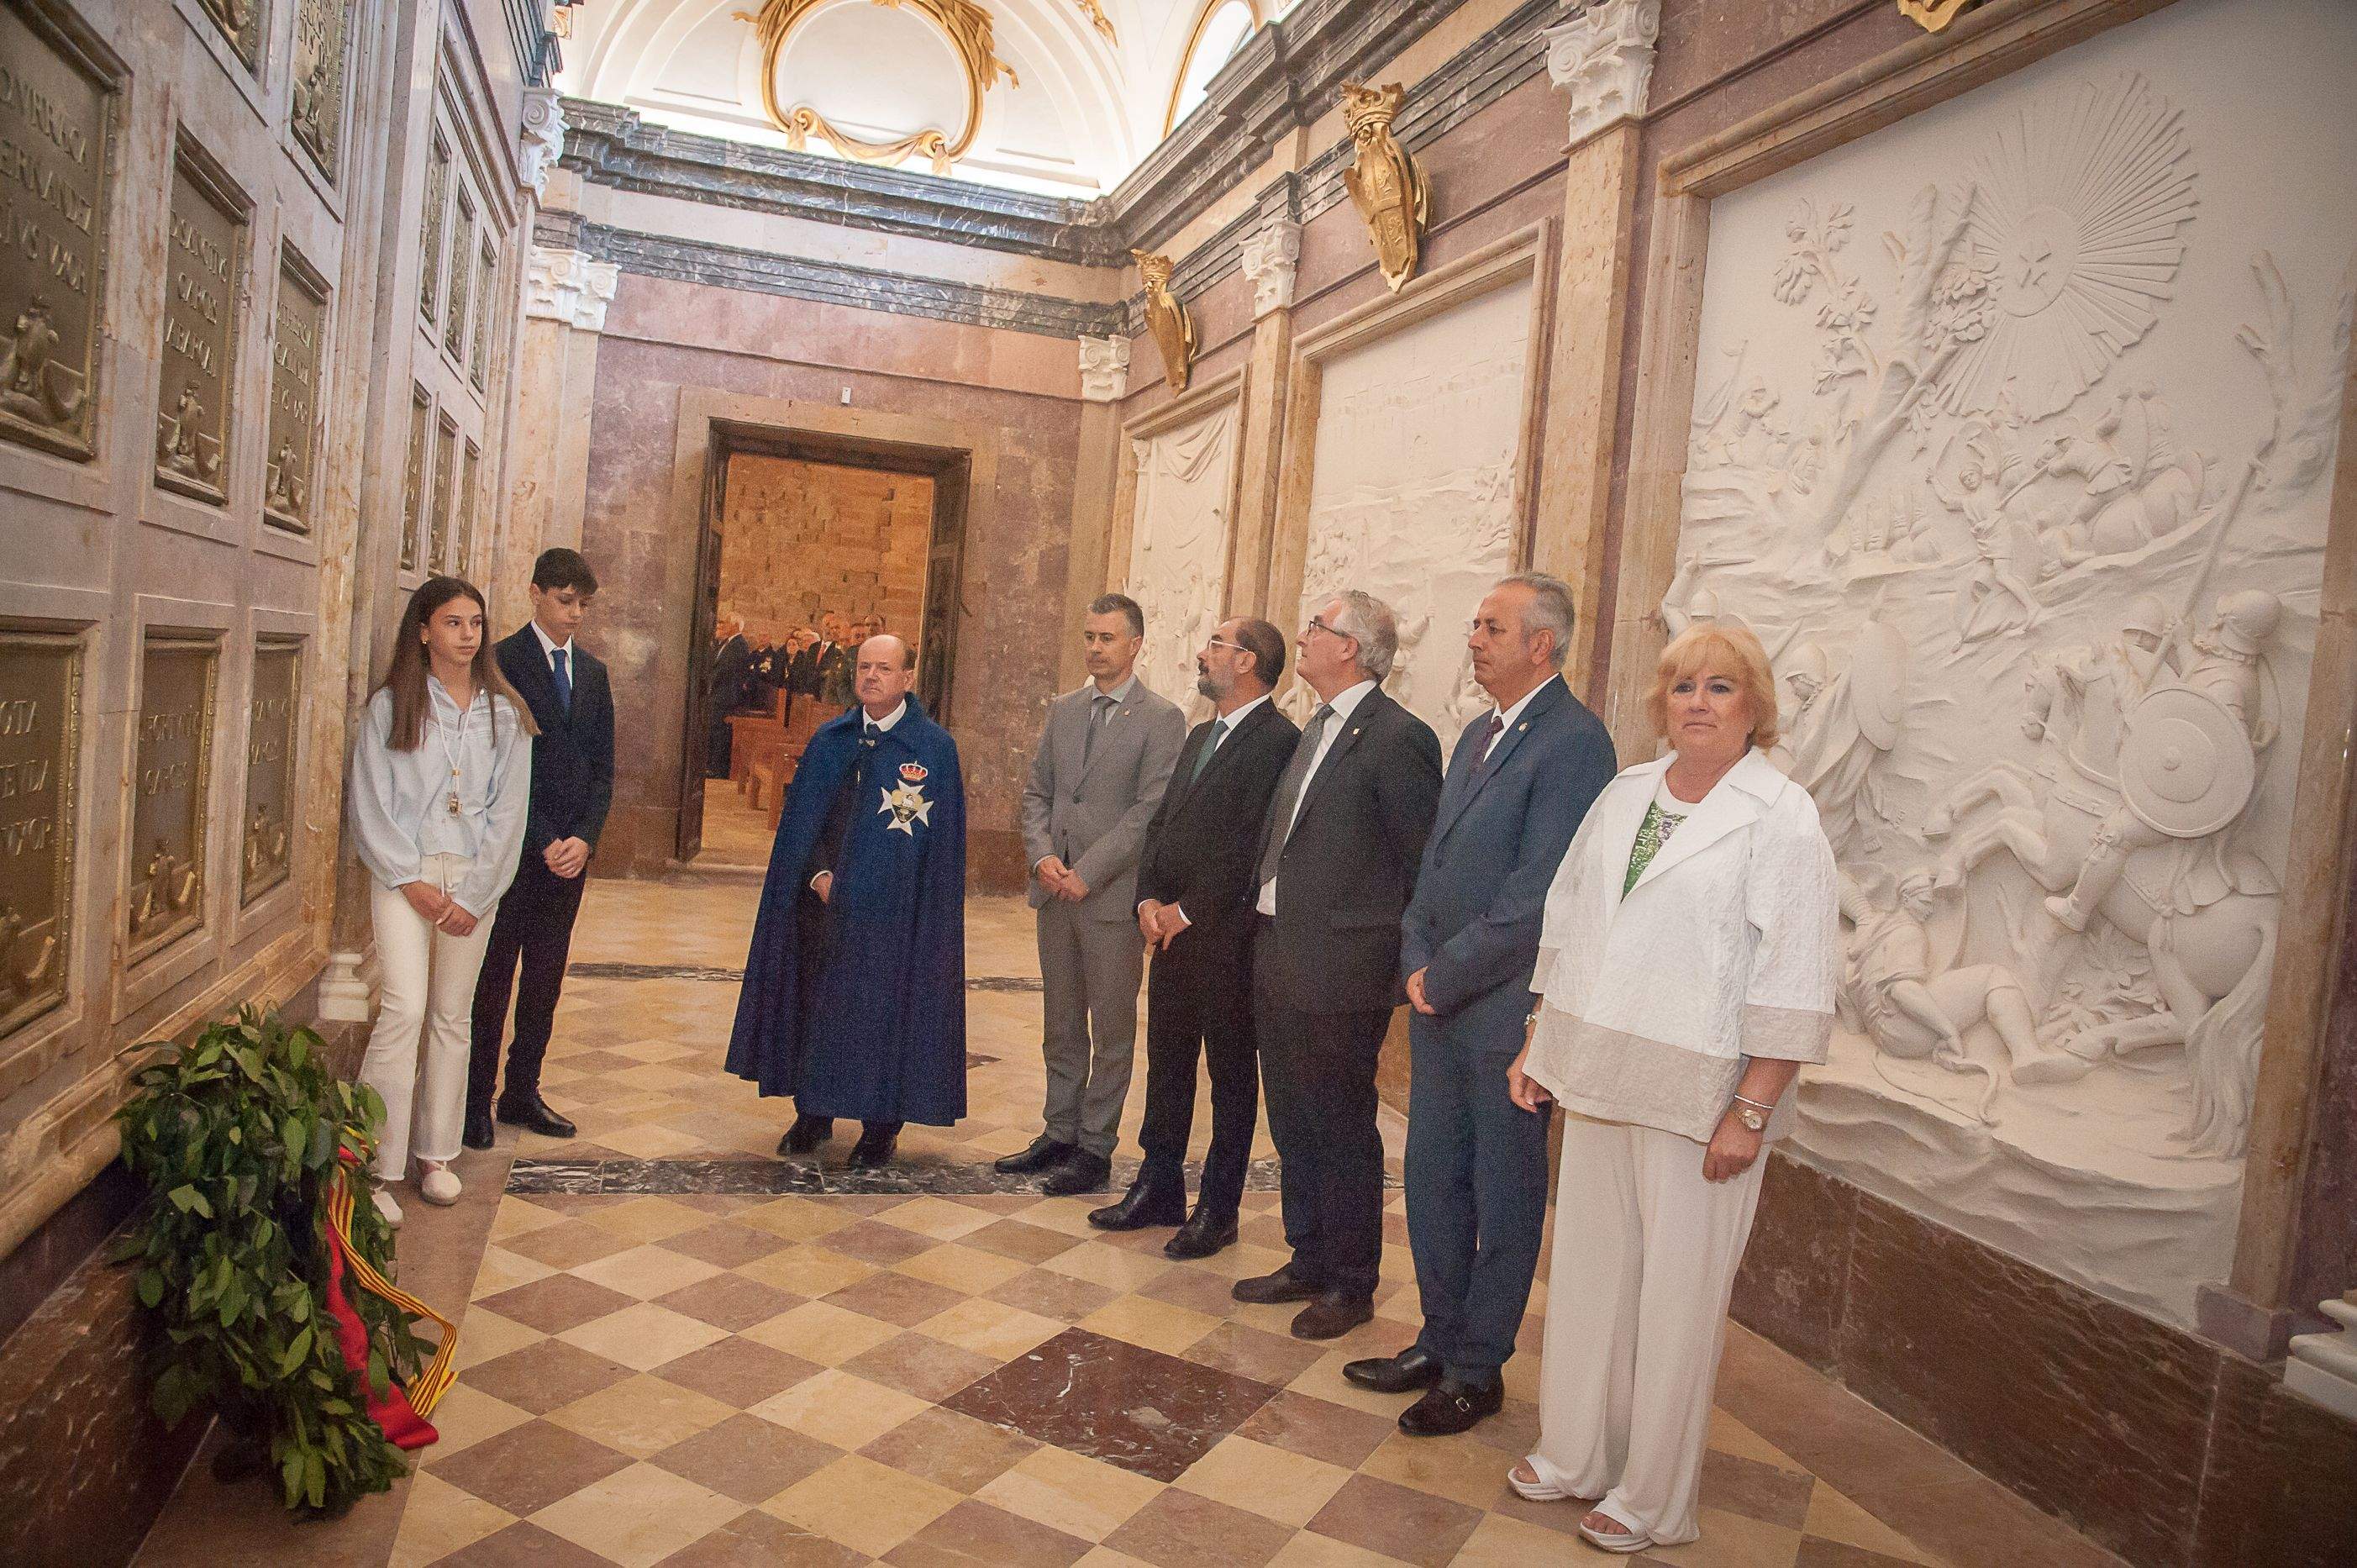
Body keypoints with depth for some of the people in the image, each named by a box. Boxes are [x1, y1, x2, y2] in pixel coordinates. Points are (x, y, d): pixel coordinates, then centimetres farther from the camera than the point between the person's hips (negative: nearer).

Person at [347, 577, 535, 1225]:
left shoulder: (504, 713, 6)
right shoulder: (390, 706, 1)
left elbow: (509, 812, 3)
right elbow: (370, 806, -1)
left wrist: (473, 895, -4)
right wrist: (411, 880, -9)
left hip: (474, 879, 3)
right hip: (405, 873, -2)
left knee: (452, 1016, 8)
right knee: (405, 1007, -15)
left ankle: (434, 1153, 20)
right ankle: (376, 1166, -6)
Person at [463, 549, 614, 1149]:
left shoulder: (592, 671, 13)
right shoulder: (502, 661, -6)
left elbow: (603, 766, 11)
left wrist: (585, 838, -3)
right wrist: (543, 840, -15)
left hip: (570, 850, 5)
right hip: (512, 846, -5)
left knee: (546, 980, 11)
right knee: (493, 978, 2)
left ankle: (521, 1093, 22)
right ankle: (475, 1101, 13)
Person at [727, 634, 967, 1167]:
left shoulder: (935, 747, -5)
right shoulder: (829, 740, 7)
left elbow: (939, 839, -6)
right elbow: (802, 817, 9)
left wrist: (858, 883, -9)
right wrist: (819, 873, -7)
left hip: (891, 909, -4)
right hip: (825, 903, 4)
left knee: (885, 1010, 2)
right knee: (815, 1003, 9)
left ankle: (882, 1126, 15)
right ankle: (814, 1115, 24)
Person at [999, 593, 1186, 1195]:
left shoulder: (1162, 719, -6)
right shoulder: (1063, 711, 12)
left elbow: (1150, 810, -13)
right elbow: (1037, 792, 13)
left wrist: (1087, 872, -17)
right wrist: (1043, 855, -5)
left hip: (1113, 896, -6)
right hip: (1057, 892, 6)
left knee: (1112, 1030, 5)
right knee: (1061, 1025, 15)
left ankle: (1095, 1148, 15)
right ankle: (1059, 1133, 27)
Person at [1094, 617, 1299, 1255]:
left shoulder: (1276, 740, -13)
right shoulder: (1201, 736, 16)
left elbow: (1250, 845, -20)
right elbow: (1160, 823, 15)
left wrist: (1187, 911, -15)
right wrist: (1149, 900, 1)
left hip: (1226, 936, -8)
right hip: (1172, 931, 8)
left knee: (1231, 1074, 6)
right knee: (1166, 1064, 16)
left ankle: (1218, 1208, 17)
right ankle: (1159, 1190, 29)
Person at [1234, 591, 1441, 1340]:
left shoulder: (1398, 737, -15)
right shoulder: (1314, 731, 14)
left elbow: (1424, 860, -13)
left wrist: (1395, 958, -10)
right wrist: (1260, 920, 12)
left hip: (1339, 970, -9)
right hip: (1277, 962, 9)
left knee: (1342, 1132, 5)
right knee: (1293, 1126, 18)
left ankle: (1351, 1286, 22)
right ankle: (1308, 1262, 34)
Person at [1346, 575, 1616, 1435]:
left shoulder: (1574, 740, -14)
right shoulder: (1477, 737, 14)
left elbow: (1536, 895, -19)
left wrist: (1445, 977, -13)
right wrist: (1418, 963, 3)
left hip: (1506, 1009, -8)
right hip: (1439, 1001, 8)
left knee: (1503, 1193, 7)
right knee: (1432, 1178, 16)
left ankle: (1477, 1369, 22)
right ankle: (1440, 1341, 32)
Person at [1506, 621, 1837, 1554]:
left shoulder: (1780, 817, -9)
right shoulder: (1624, 795, 9)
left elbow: (1793, 984, -12)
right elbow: (1567, 926, 14)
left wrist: (1752, 1112, -15)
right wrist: (1538, 1046, 13)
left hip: (1698, 1094, -5)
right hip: (1598, 1077, 6)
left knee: (1678, 1293, 6)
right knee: (1589, 1269, 15)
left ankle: (1651, 1496, 23)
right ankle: (1577, 1452, 33)